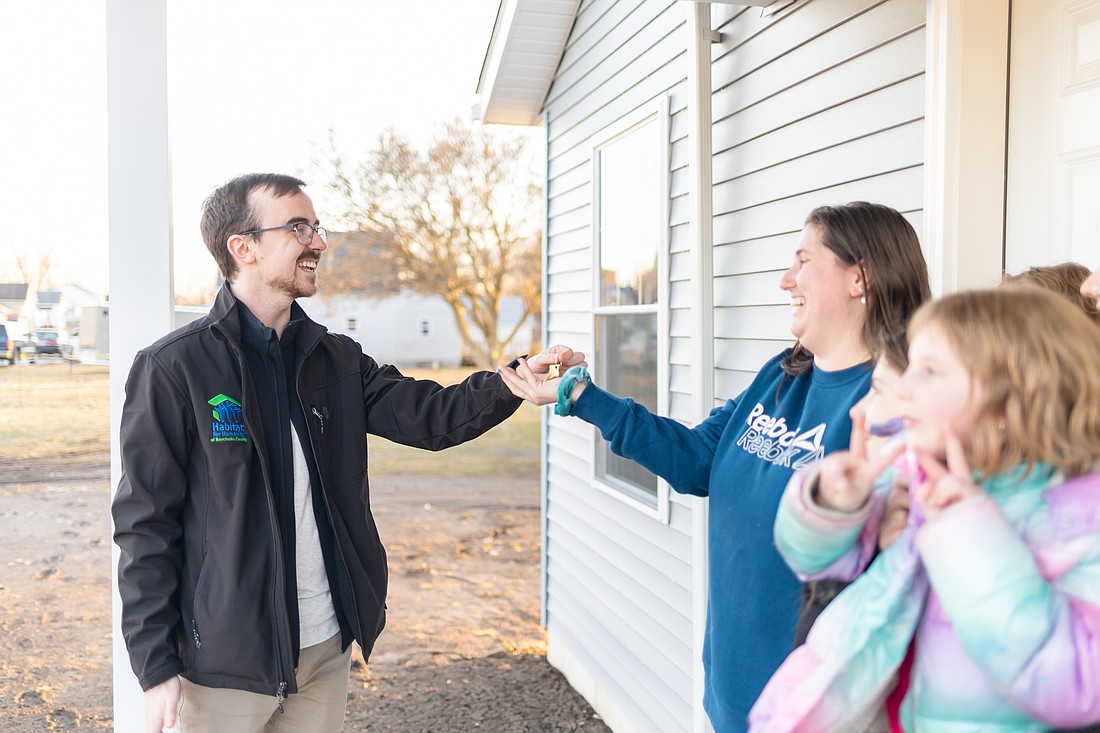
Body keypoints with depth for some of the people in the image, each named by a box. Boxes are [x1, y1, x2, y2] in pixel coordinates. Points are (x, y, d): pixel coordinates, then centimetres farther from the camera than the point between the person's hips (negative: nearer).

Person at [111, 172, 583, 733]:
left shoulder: (337, 360, 6)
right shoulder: (173, 368, -11)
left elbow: (426, 416, -3)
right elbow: (146, 525, -10)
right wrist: (156, 667, -11)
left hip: (327, 645, 5)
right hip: (227, 663, -5)